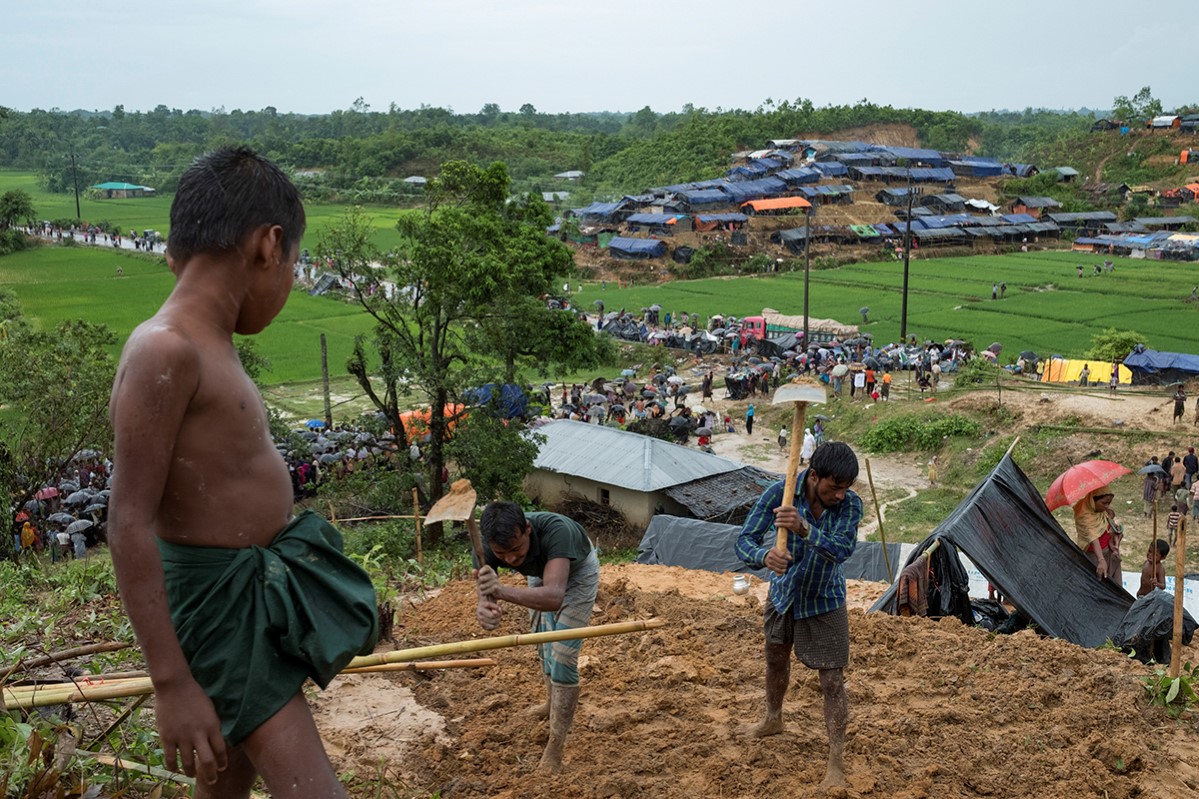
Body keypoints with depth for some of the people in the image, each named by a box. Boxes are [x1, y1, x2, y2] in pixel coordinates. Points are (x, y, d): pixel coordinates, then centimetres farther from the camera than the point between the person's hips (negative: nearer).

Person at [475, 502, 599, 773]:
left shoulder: (556, 531, -49)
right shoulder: (490, 546, -35)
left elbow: (554, 597, -59)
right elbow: (484, 593, -41)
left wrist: (503, 591, -75)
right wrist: (485, 610, -66)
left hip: (577, 570, -5)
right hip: (540, 571, 5)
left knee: (563, 657, -11)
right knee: (543, 642, 23)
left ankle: (554, 751, -3)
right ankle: (553, 703, 50)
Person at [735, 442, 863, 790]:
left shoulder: (850, 504, -26)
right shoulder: (779, 493, -26)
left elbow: (842, 549, -40)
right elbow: (744, 540, -26)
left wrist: (804, 529, -57)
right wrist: (764, 556, -50)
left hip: (824, 601, -2)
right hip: (783, 593, 3)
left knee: (832, 680, -6)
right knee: (776, 658, 24)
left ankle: (836, 762, 4)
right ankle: (773, 720, 51)